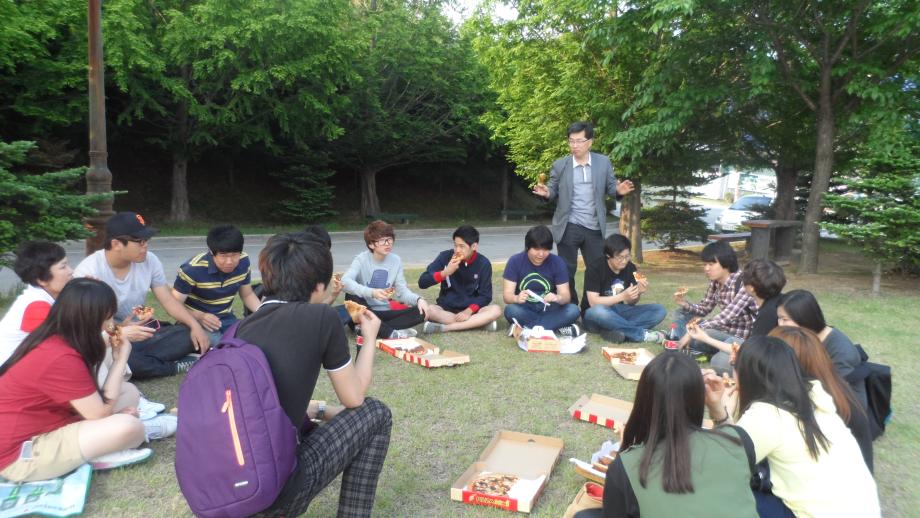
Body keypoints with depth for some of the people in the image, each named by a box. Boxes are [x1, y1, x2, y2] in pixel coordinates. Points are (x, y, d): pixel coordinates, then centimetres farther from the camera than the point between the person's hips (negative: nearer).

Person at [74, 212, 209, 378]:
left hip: (141, 332, 4)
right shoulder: (88, 271, -19)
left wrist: (195, 325, -16)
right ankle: (178, 366, -15)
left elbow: (168, 300, 0)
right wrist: (120, 332, -38)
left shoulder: (150, 260, -5)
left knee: (193, 335, -16)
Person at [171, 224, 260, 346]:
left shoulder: (243, 262, -7)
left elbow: (247, 295, 7)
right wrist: (199, 316, -36)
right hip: (197, 321, -5)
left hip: (227, 319, 5)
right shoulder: (192, 269, -21)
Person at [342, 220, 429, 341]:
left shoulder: (396, 260, 0)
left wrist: (418, 299, -23)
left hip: (385, 312, 4)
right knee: (352, 297, -34)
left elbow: (402, 291, -2)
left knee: (420, 312, -17)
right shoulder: (362, 259, -12)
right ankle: (392, 333, -29)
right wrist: (371, 293, -45)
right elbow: (345, 281, -30)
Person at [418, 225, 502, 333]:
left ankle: (444, 327, -27)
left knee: (496, 310, -27)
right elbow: (422, 283, -12)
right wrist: (445, 272, -25)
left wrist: (469, 310, -22)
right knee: (428, 310, -32)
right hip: (446, 309, -1)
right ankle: (478, 322, -27)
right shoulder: (445, 257, -9)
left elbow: (485, 295, -5)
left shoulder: (483, 263, -7)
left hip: (471, 309, 1)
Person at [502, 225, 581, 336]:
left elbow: (566, 295, -10)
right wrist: (517, 298, -38)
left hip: (548, 310, 1)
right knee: (511, 310, -34)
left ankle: (526, 327, -26)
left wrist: (558, 298, -36)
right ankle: (558, 326, -25)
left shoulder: (557, 262, -7)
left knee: (573, 310, -27)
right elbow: (507, 295, -14)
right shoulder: (515, 261, -10)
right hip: (525, 310, -1)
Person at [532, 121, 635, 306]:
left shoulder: (603, 162, 4)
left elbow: (610, 187, 7)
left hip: (594, 228, 1)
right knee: (567, 271, 7)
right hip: (569, 227, -1)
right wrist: (546, 193, -18)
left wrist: (619, 190, -15)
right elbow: (554, 192, 5)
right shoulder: (560, 165, 2)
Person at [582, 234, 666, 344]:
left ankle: (614, 331, -28)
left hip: (620, 312, 6)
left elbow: (631, 303, 4)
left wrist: (639, 292, -18)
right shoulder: (595, 268, -16)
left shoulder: (631, 268, -2)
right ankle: (642, 334, -26)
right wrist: (622, 296, -29)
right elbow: (593, 302, -21)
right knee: (599, 311, -41)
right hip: (594, 314, -5)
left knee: (660, 310, -13)